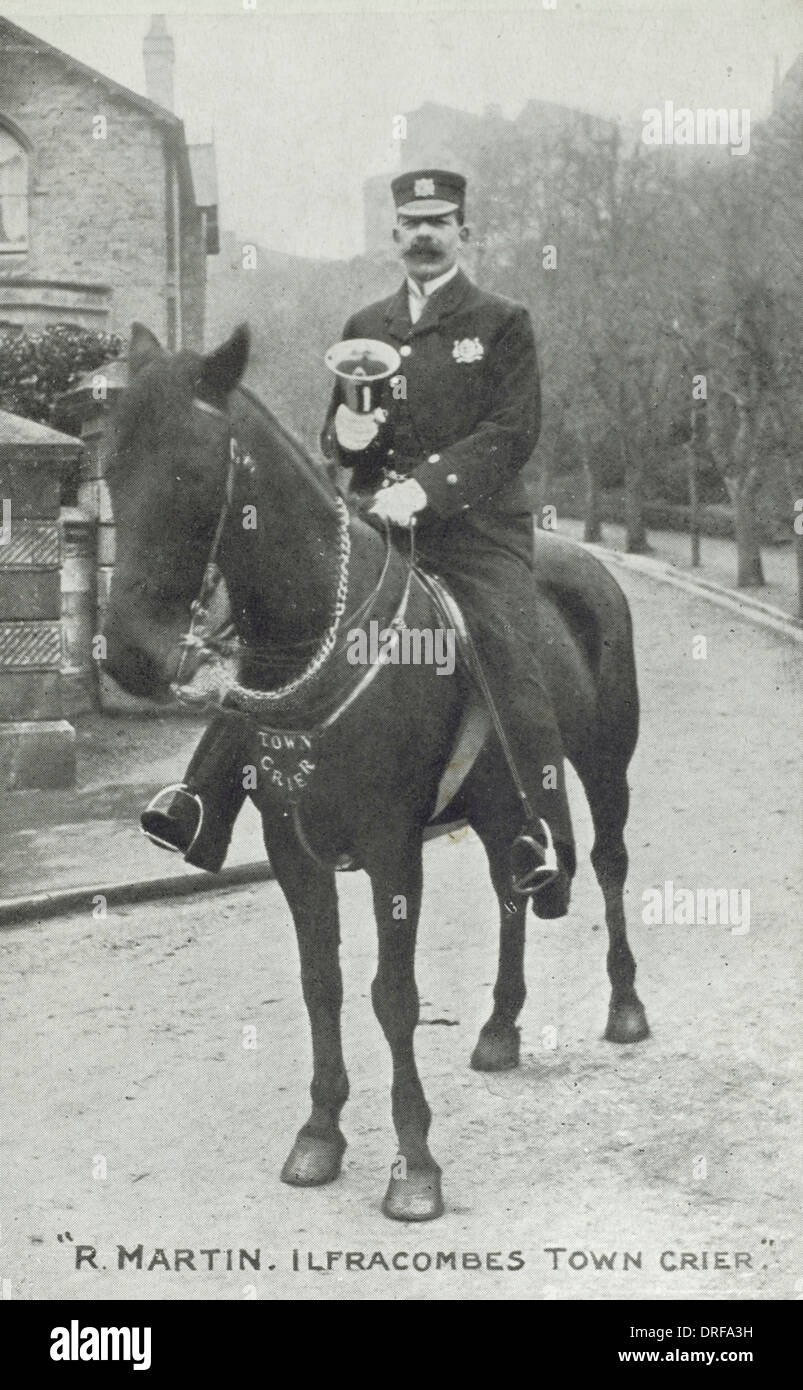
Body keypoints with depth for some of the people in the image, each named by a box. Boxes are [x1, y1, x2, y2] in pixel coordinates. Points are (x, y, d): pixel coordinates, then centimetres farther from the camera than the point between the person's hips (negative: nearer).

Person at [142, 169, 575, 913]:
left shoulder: (503, 322, 6)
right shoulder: (364, 328, 19)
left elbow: (513, 433, -6)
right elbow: (334, 442, 23)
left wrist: (424, 486, -19)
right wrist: (345, 435, -3)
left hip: (477, 528, -4)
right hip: (372, 525, 4)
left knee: (509, 654, -26)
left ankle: (545, 845, -26)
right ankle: (202, 807, -12)